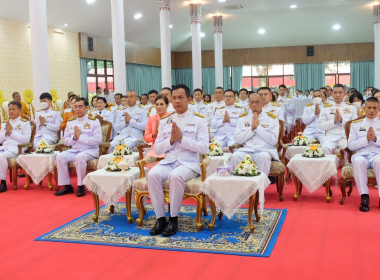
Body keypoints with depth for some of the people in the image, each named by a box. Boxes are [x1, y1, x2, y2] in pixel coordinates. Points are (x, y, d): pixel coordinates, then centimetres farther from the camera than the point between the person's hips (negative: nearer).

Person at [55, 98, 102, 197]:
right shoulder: (71, 122, 16)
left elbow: (98, 140, -12)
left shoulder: (94, 121, 0)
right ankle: (67, 186, -13)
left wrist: (81, 136, -15)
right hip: (74, 150, 5)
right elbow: (65, 141, 13)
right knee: (60, 156, -21)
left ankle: (81, 186, -20)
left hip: (90, 150, -5)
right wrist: (74, 138, -8)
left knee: (79, 157, -35)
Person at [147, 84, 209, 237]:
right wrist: (171, 140, -8)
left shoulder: (199, 120, 4)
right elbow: (157, 149, 10)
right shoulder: (164, 121, 14)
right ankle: (160, 218, -17)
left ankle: (173, 219, -18)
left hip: (189, 163, -3)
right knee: (152, 175, -28)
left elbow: (204, 148, -7)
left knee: (175, 176, -36)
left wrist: (181, 138, -15)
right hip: (168, 161, 3)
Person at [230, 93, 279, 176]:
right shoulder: (243, 118, 16)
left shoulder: (272, 119, 10)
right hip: (247, 150, 2)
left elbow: (274, 140, -3)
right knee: (236, 156, -30)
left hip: (265, 150, -1)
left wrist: (258, 127, -6)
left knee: (263, 157, -36)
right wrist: (251, 128, -5)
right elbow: (237, 140, 6)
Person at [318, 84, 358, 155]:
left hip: (346, 137, 0)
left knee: (346, 147, -34)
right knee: (325, 148, -32)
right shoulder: (326, 108, 16)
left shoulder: (351, 108, 16)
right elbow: (320, 126, 7)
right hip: (331, 137, 0)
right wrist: (334, 121, -7)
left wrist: (342, 120, -7)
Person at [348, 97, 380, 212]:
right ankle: (364, 196, -29)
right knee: (358, 161, -36)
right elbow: (350, 145, 6)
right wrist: (366, 139, -7)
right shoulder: (356, 124, 17)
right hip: (362, 154, 0)